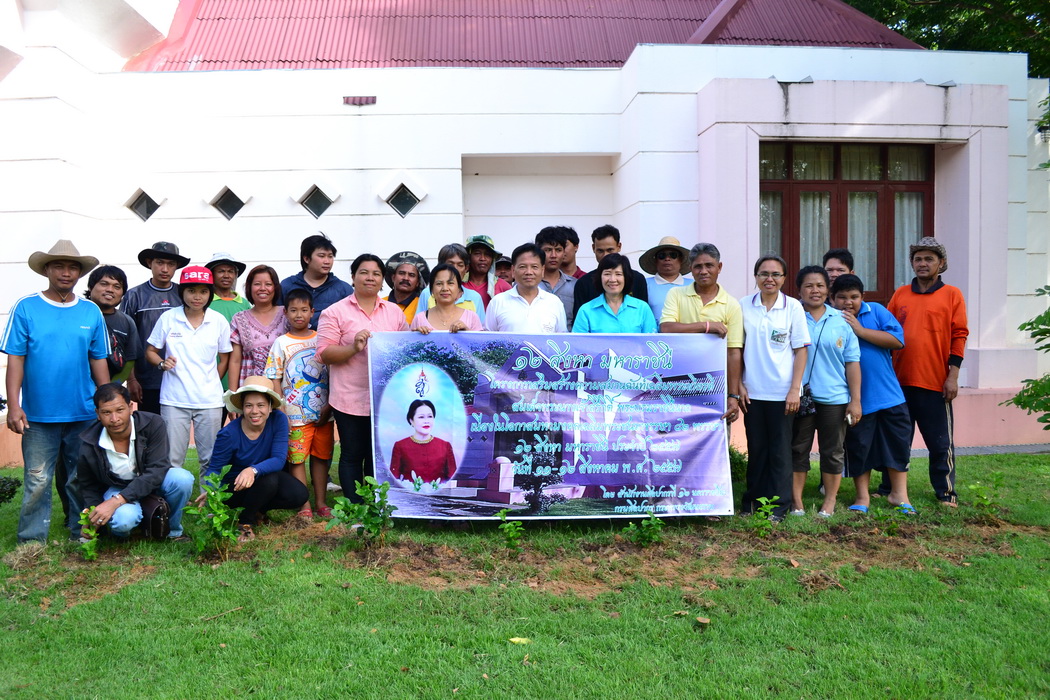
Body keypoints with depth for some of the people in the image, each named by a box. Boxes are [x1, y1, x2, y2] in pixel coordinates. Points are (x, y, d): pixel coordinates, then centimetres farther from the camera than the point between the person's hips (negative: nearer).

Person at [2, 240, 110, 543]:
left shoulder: (91, 312, 5)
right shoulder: (26, 308, -2)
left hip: (84, 414, 2)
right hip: (38, 415, -2)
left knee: (81, 479, 11)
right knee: (37, 481, 1)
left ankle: (83, 535, 23)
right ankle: (31, 542, 12)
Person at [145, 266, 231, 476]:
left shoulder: (219, 321, 3)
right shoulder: (168, 318, 1)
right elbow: (150, 351, 7)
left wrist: (212, 386, 2)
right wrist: (162, 363, -13)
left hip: (210, 401, 1)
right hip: (174, 400, 0)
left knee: (210, 458, 6)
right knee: (171, 459, 3)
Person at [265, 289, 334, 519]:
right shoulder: (281, 343, 2)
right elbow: (274, 379, -1)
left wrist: (329, 406, -1)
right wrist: (281, 412, -8)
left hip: (323, 413, 2)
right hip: (295, 414, -2)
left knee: (321, 456, 8)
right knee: (296, 458, -1)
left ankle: (321, 503, 18)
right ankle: (304, 506, 7)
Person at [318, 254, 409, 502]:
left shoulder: (395, 312, 12)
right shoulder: (335, 312, -1)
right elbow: (324, 354, -7)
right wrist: (353, 347, -21)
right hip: (350, 399, -3)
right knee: (352, 455, 6)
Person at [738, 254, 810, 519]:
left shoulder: (793, 307, -2)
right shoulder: (744, 306, 2)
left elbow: (800, 350, -2)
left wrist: (795, 389, -8)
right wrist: (739, 385, 1)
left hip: (782, 392, -2)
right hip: (752, 391, 2)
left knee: (780, 450, 5)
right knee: (756, 448, 10)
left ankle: (778, 504, 14)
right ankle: (753, 499, 22)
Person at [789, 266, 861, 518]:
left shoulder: (841, 321, 5)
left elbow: (852, 362, 5)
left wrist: (855, 400, 1)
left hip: (835, 398, 1)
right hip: (799, 396, -1)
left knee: (832, 452, 9)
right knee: (797, 450, 6)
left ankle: (830, 502, 22)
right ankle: (796, 502, 16)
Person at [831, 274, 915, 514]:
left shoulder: (876, 311, 0)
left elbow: (897, 340, -13)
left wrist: (860, 330, -17)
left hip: (888, 395, 2)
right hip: (855, 399, -1)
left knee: (898, 443, 8)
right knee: (858, 448, 7)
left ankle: (899, 494, 24)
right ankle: (862, 497, 22)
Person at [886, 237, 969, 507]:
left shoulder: (952, 295, 3)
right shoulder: (900, 294, 10)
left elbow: (959, 336, -1)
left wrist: (953, 376, -7)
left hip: (935, 382, -3)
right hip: (899, 380, 3)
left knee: (941, 442, 5)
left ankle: (946, 493, 17)